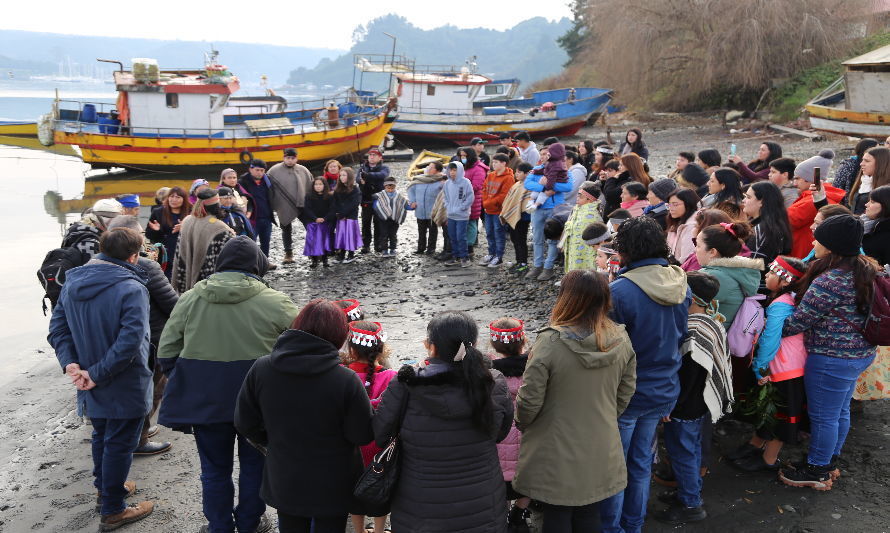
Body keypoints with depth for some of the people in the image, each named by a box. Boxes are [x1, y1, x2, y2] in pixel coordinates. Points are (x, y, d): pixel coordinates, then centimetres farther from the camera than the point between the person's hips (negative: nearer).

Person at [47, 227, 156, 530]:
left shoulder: (72, 283, 0)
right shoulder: (131, 289, -25)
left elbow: (57, 329, 0)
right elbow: (129, 343, -31)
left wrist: (70, 363, -9)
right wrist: (97, 374, -22)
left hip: (92, 388, 7)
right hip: (124, 387, -7)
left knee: (101, 437, 26)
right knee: (119, 445, 8)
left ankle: (106, 489, 46)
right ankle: (112, 511, 22)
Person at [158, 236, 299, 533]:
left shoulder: (190, 299, -5)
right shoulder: (274, 302, -13)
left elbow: (166, 353, 0)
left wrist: (183, 388, 13)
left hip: (204, 401, 2)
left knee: (215, 468, 19)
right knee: (254, 465, 19)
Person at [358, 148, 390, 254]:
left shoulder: (384, 168, 4)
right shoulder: (363, 167, 13)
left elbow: (382, 175, -20)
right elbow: (357, 178, -5)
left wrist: (368, 175, -36)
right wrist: (361, 180, -31)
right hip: (366, 200, 2)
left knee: (378, 223, 2)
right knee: (366, 222, 2)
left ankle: (378, 244, 10)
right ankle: (366, 244, 8)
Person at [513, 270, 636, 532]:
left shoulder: (550, 342, -24)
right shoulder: (621, 340, -9)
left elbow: (529, 400, -18)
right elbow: (625, 393, 4)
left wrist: (521, 423, 4)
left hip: (557, 457, -4)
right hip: (601, 454, 4)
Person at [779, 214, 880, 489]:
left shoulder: (829, 281, -27)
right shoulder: (864, 269, 2)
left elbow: (799, 320, -22)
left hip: (833, 359, -9)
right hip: (859, 353, 9)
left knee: (823, 416, 8)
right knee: (840, 412, 23)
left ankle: (817, 471, 25)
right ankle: (831, 461, 40)